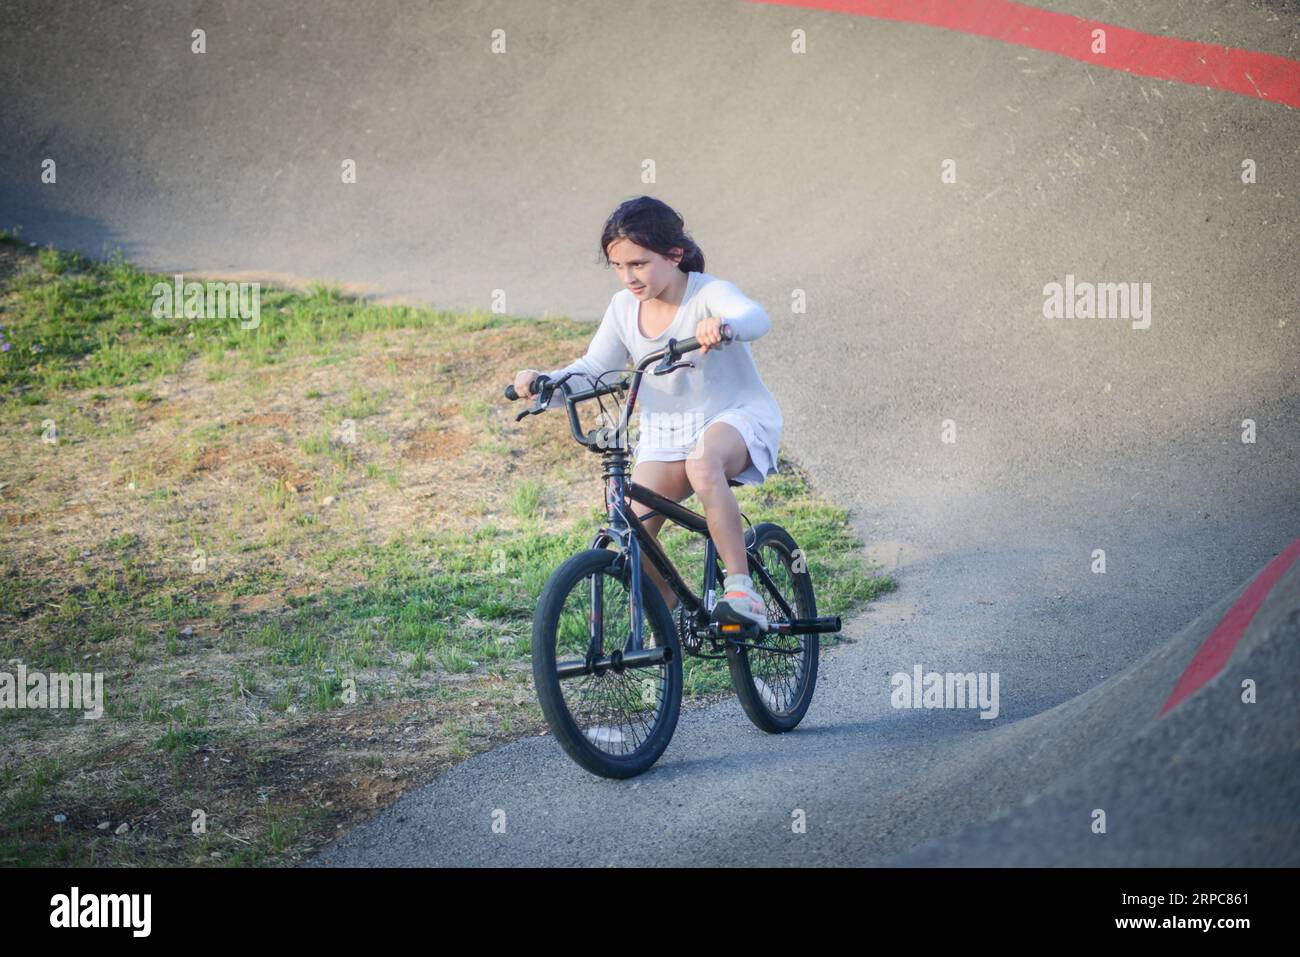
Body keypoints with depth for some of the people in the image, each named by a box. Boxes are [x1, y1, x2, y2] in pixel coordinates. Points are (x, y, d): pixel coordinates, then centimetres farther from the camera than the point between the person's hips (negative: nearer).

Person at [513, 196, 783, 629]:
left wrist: (724, 326, -61)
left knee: (702, 464, -41)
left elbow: (756, 317, -37)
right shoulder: (623, 308, 1)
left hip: (735, 416, -6)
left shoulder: (707, 294, -16)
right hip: (664, 432, 6)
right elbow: (592, 370, 4)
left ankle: (740, 591, -36)